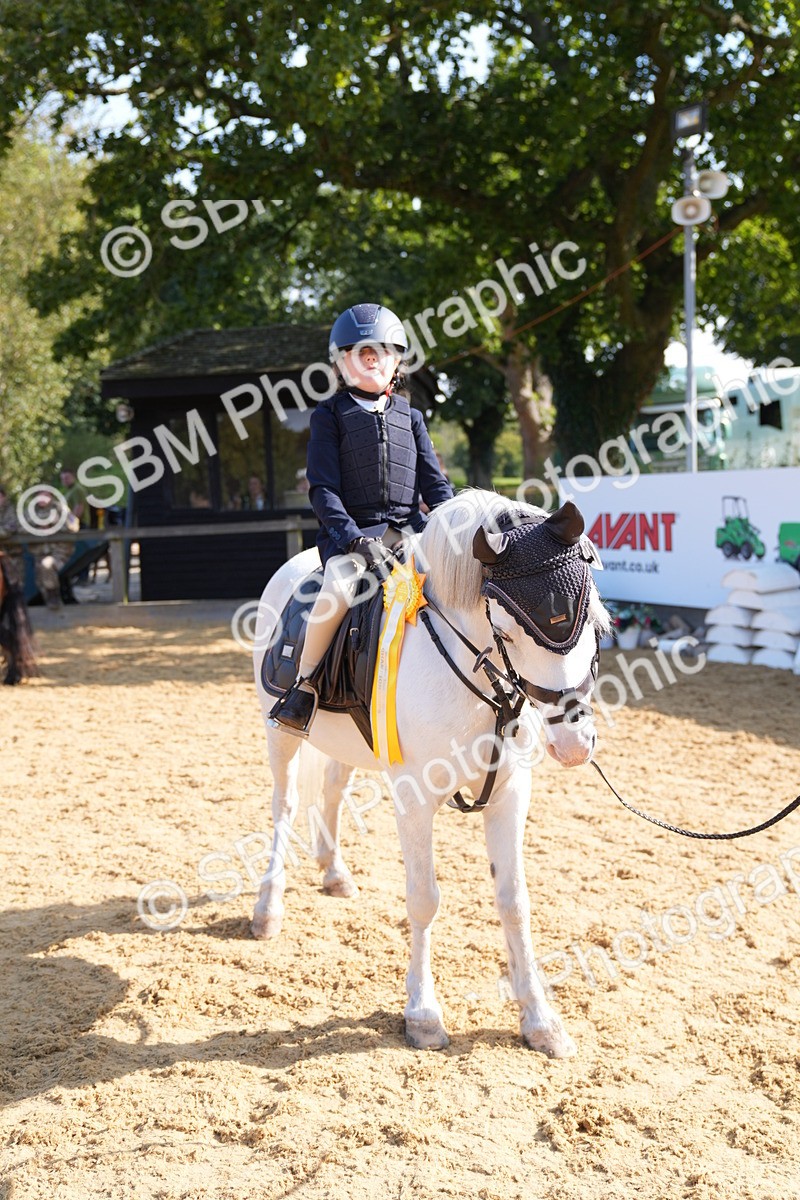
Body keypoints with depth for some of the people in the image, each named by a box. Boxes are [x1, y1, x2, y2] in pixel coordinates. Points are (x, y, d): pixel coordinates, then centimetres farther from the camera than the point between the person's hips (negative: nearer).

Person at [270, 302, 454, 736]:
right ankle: (304, 687, -16)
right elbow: (323, 489, -4)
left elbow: (434, 483, 15)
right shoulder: (330, 415, 5)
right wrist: (352, 537, -18)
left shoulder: (410, 417, 17)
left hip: (408, 527, 4)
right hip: (351, 530, -4)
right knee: (338, 588, -32)